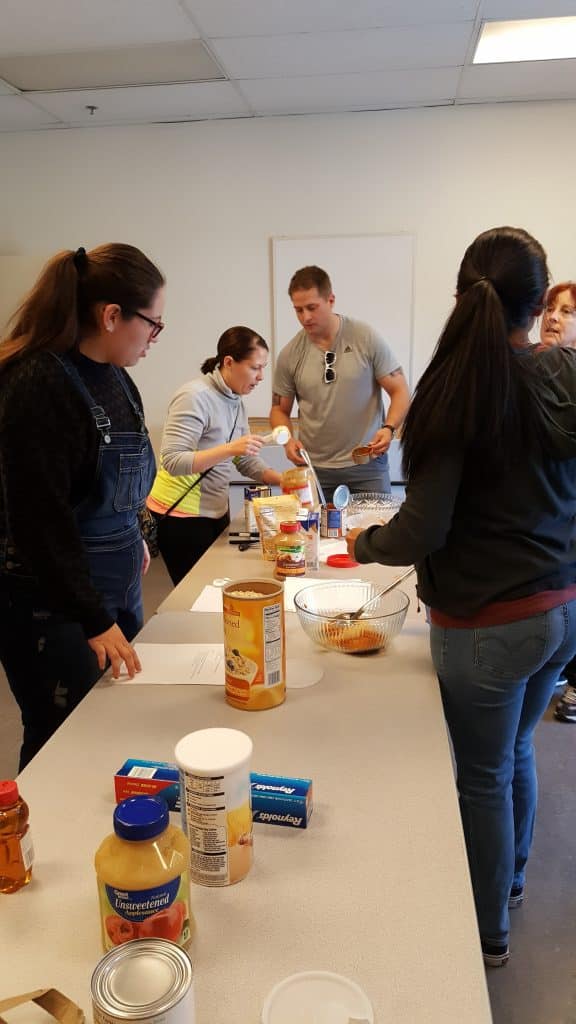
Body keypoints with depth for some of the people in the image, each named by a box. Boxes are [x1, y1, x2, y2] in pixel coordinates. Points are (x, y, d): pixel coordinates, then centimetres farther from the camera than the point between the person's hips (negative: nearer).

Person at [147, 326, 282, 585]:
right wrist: (229, 449, -34)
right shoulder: (195, 397, -18)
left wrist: (284, 481, -1)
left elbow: (245, 460, 12)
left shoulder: (235, 402, 7)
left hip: (216, 512, 8)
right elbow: (173, 461, -25)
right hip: (181, 516, -8)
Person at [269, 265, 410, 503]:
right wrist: (288, 440, -9)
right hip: (314, 468, 2)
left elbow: (399, 391, -1)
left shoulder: (366, 338, -4)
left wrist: (389, 428, -19)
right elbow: (279, 409, 11)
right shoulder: (290, 355, 2)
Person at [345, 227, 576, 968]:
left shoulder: (456, 392, -19)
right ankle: (510, 879, 51)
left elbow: (423, 533, -21)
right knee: (515, 750, 27)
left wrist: (363, 543, -1)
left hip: (486, 622, -6)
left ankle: (489, 934, 37)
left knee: (484, 775, 14)